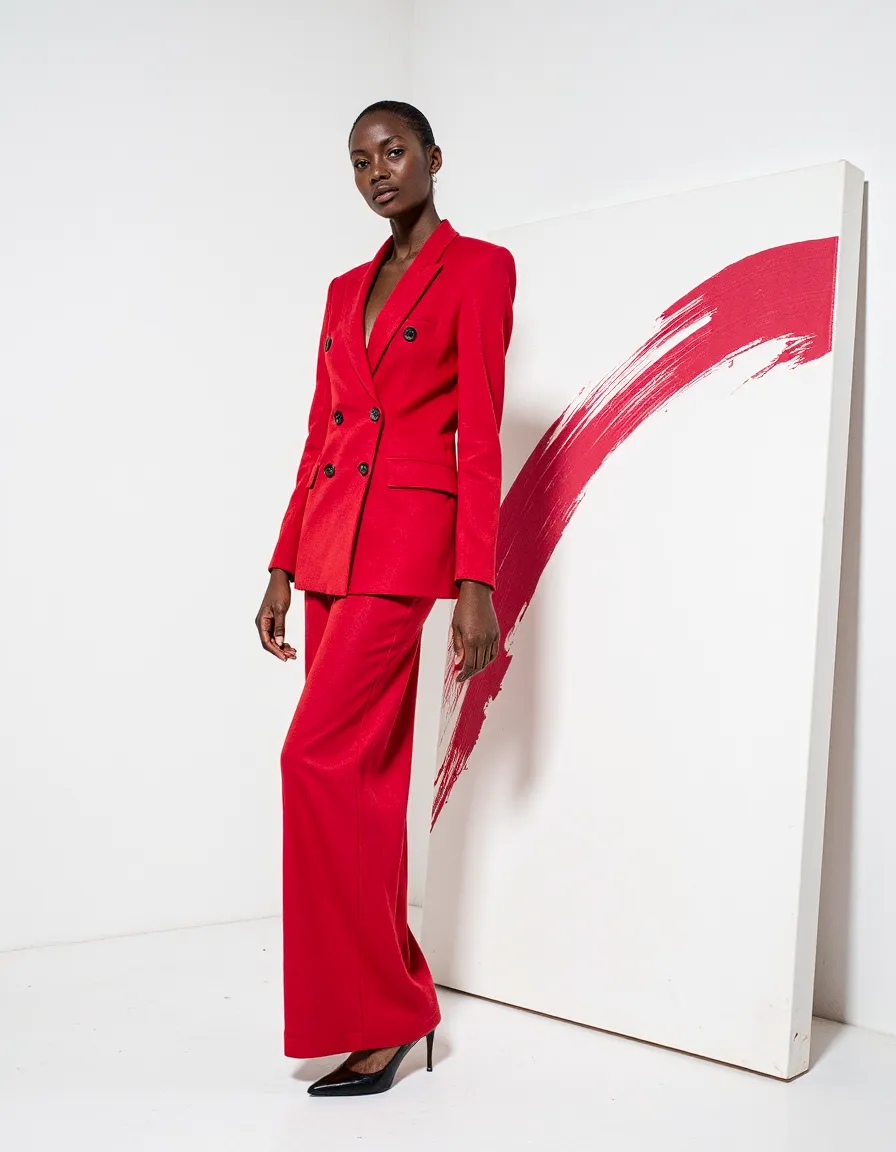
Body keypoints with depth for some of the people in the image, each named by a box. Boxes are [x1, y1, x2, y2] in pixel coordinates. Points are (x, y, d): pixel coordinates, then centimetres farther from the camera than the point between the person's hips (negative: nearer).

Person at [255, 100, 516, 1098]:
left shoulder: (476, 269, 0)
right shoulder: (346, 291, 19)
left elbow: (479, 437, -8)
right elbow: (317, 440, 17)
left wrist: (476, 583, -13)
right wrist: (282, 571, 14)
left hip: (408, 536, -7)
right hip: (330, 541, 7)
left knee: (318, 757, -14)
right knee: (366, 772, 8)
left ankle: (376, 1011, 1)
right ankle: (394, 998, 21)